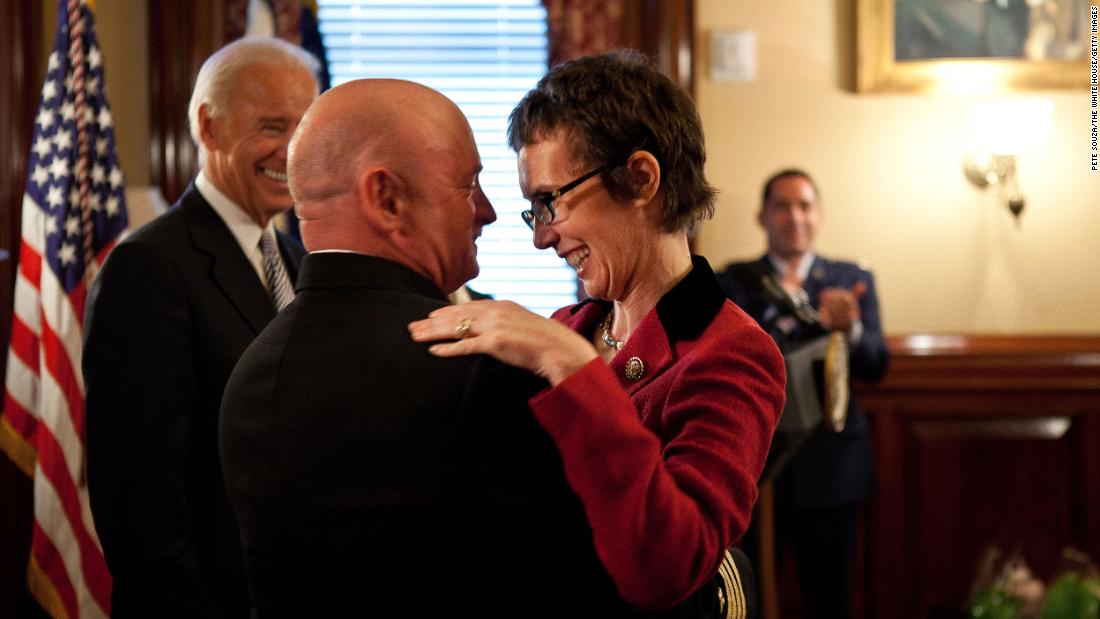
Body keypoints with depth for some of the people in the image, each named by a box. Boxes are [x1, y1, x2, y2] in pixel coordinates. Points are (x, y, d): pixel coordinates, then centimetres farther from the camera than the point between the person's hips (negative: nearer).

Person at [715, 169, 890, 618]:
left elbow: (876, 366, -4)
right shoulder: (733, 281, 4)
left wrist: (850, 328, -25)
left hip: (829, 464, 1)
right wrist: (779, 316, -24)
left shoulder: (853, 280, 6)